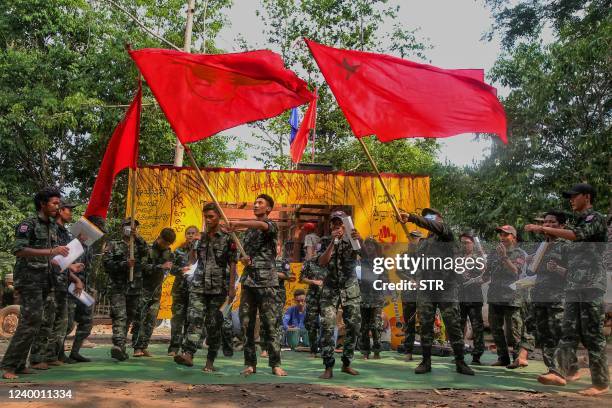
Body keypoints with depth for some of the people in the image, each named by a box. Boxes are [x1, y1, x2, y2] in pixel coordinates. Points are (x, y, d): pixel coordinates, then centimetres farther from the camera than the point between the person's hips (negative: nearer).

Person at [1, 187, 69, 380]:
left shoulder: (53, 227, 15)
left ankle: (19, 364, 14)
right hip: (28, 279, -8)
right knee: (31, 320, -14)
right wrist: (51, 251, -27)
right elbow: (18, 250, -21)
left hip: (44, 280, 8)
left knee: (33, 322, 7)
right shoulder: (28, 224, -7)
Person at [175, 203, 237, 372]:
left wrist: (231, 287, -9)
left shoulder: (227, 238, 0)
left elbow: (232, 264, -3)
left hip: (218, 288, -3)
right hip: (198, 286, 3)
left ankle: (210, 361, 9)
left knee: (213, 325, 1)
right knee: (194, 318, -14)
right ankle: (188, 354, -24)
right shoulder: (202, 238, 14)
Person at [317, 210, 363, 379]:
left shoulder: (352, 240, 2)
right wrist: (333, 242, -23)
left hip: (350, 288, 1)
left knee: (353, 326, 2)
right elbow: (322, 262, -14)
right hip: (331, 288, -1)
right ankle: (328, 367, -5)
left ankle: (346, 363, 18)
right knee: (327, 326, -10)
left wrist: (360, 240, -40)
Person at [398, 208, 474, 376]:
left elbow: (434, 226, -17)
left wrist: (411, 217, -24)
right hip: (425, 290, 5)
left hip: (446, 288, -5)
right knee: (426, 326, 4)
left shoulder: (446, 234, 4)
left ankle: (460, 362, 8)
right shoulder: (423, 242, 21)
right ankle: (426, 361, 13)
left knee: (453, 325, -1)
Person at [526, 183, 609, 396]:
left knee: (592, 334, -3)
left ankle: (601, 382, 4)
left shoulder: (596, 218, -6)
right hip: (573, 284, 8)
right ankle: (560, 371, -3)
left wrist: (542, 228, -22)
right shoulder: (577, 221, 20)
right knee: (569, 331, 1)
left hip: (591, 284, -8)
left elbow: (575, 235, -22)